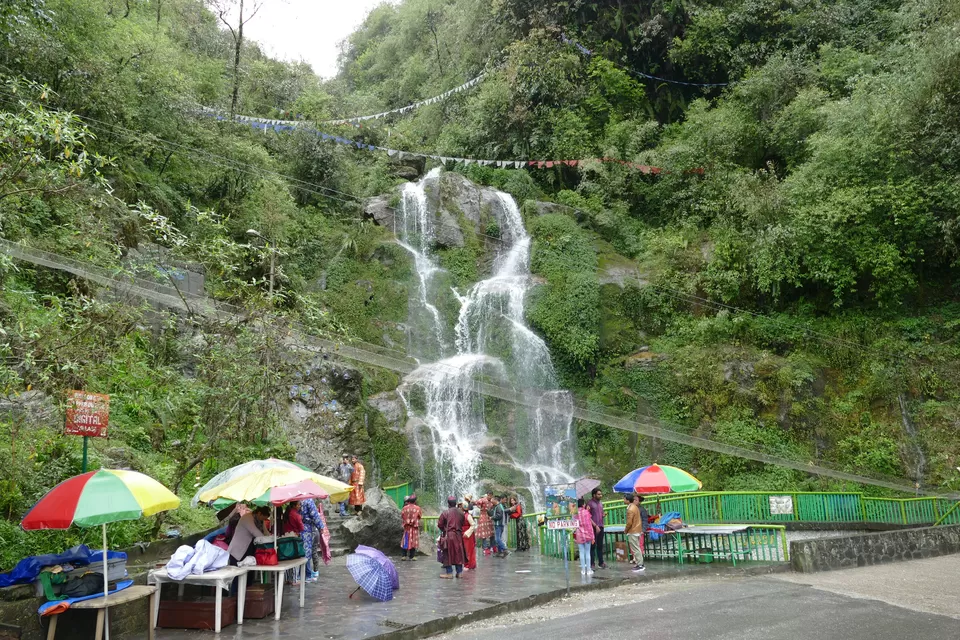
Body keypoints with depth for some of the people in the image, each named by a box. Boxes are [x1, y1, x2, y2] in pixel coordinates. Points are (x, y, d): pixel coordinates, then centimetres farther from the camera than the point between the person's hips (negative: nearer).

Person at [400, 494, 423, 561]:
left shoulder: (404, 508, -5)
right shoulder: (417, 508, -8)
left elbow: (402, 517, 2)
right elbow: (420, 516, 2)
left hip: (407, 527, 2)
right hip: (415, 527, -2)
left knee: (405, 541, 10)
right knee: (413, 541, 5)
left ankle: (404, 555, 9)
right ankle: (412, 556, 7)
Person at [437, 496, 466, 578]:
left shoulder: (445, 513, -11)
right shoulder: (461, 513, 2)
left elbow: (439, 524, -4)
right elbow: (462, 524, 9)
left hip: (448, 536, -4)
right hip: (458, 536, 4)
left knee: (448, 554, 5)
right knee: (458, 554, 12)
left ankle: (449, 572, 5)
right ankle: (459, 572, 15)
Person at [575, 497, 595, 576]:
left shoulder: (575, 513, -2)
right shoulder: (586, 512, -6)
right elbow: (589, 525, -6)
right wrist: (592, 537, -2)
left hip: (579, 535, 1)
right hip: (587, 534, -1)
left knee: (581, 552, 7)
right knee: (587, 552, 6)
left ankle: (583, 570, 9)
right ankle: (588, 570, 7)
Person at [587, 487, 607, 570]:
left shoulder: (600, 503, 13)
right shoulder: (590, 503, -9)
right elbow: (588, 517, -11)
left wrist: (603, 515, 0)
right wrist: (596, 526, -14)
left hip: (601, 527, 7)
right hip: (594, 527, -6)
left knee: (600, 546, 11)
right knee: (593, 546, -1)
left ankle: (601, 562, 17)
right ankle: (592, 563, 4)